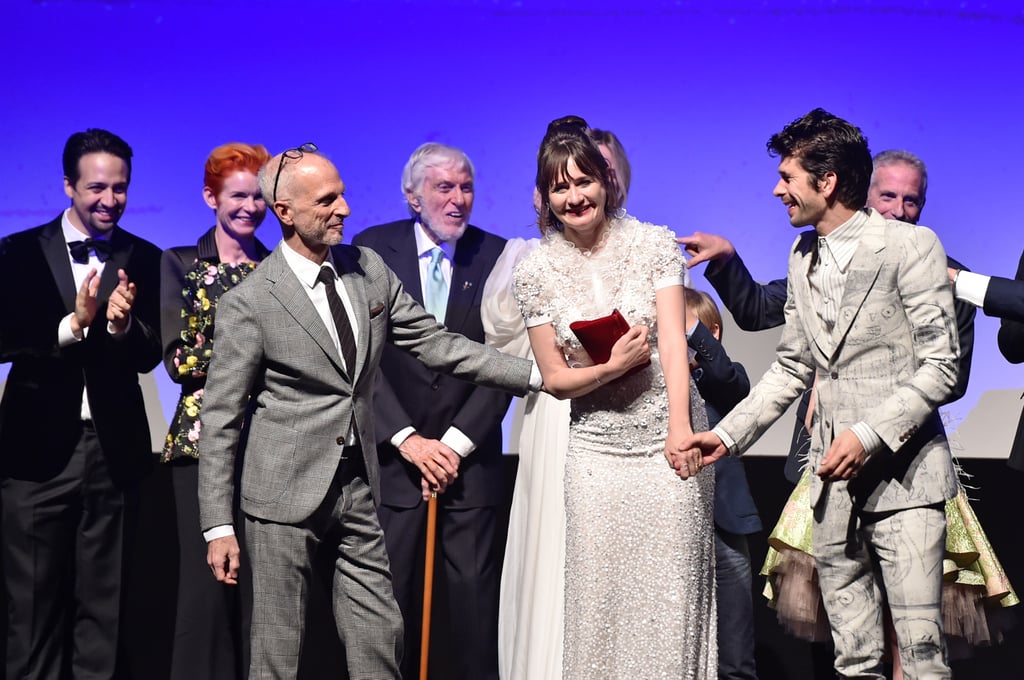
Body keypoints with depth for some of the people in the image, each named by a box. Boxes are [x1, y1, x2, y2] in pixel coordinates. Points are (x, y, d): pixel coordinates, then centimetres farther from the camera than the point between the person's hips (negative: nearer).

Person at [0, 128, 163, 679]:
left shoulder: (144, 260, 4)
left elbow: (148, 356, -1)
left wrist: (121, 323, -22)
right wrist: (73, 323, -22)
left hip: (114, 448, 1)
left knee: (101, 604, 10)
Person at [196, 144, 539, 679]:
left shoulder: (368, 268, 5)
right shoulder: (249, 302, -11)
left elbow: (434, 342, 8)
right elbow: (220, 419, -8)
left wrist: (538, 375, 2)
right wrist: (218, 527, -10)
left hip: (358, 492, 5)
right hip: (285, 496, -5)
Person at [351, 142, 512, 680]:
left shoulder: (496, 256, 1)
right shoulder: (372, 248, 0)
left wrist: (457, 441, -9)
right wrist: (406, 438, -11)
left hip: (470, 455, 0)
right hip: (393, 454, 0)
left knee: (474, 589, 3)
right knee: (391, 590, 5)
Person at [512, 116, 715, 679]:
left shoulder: (653, 244, -2)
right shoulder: (535, 271, -1)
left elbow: (673, 341, -9)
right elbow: (554, 378, 2)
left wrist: (680, 426, -22)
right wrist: (612, 367, -18)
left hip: (667, 436, -1)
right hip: (596, 448, 1)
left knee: (672, 589, 1)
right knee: (600, 591, 2)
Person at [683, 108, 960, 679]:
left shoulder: (911, 246, -7)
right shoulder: (802, 257, 14)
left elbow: (941, 366, -10)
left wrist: (869, 434, -19)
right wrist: (729, 434, 9)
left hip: (903, 476, -6)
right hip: (834, 481, 6)